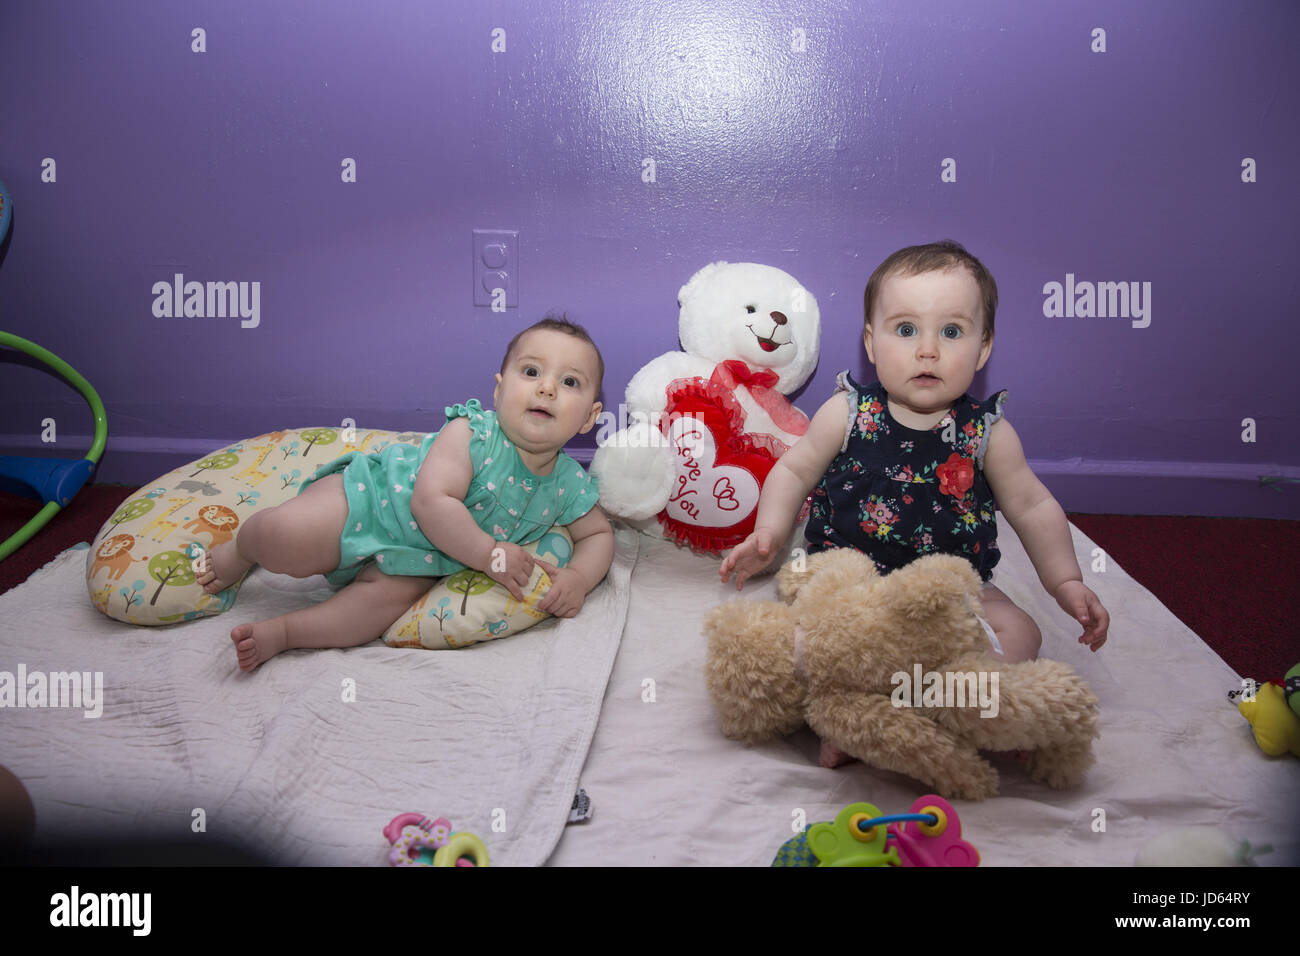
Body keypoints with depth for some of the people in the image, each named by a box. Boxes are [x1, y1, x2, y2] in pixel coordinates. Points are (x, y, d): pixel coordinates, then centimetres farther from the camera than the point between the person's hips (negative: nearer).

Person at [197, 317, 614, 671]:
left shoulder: (570, 485, -6)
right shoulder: (473, 432, -23)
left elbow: (598, 534, 6)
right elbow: (432, 500, -31)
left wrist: (578, 577, -16)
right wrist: (490, 555, -31)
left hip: (420, 557, 4)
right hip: (371, 497, -4)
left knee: (394, 593, -28)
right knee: (284, 540, -23)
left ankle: (281, 632, -14)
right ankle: (241, 550, 16)